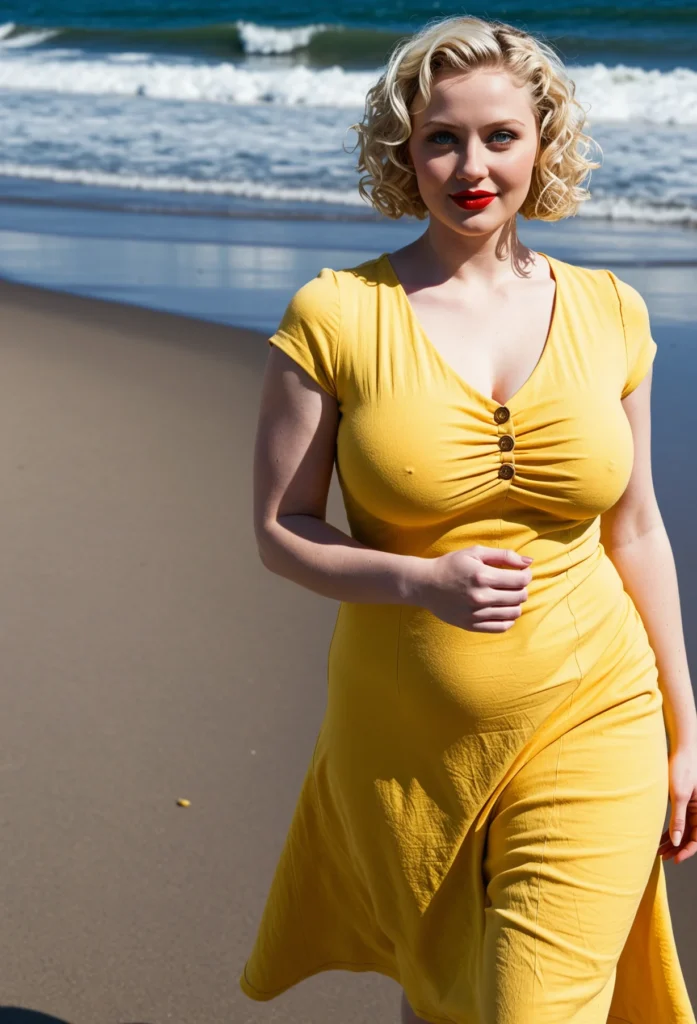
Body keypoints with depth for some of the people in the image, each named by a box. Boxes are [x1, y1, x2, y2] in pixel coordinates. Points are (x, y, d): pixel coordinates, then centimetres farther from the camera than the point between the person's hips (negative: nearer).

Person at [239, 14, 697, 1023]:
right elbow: (279, 532, -5)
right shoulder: (336, 315, -9)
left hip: (587, 724, 1)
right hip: (405, 739, 0)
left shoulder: (609, 313, -1)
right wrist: (426, 580, -23)